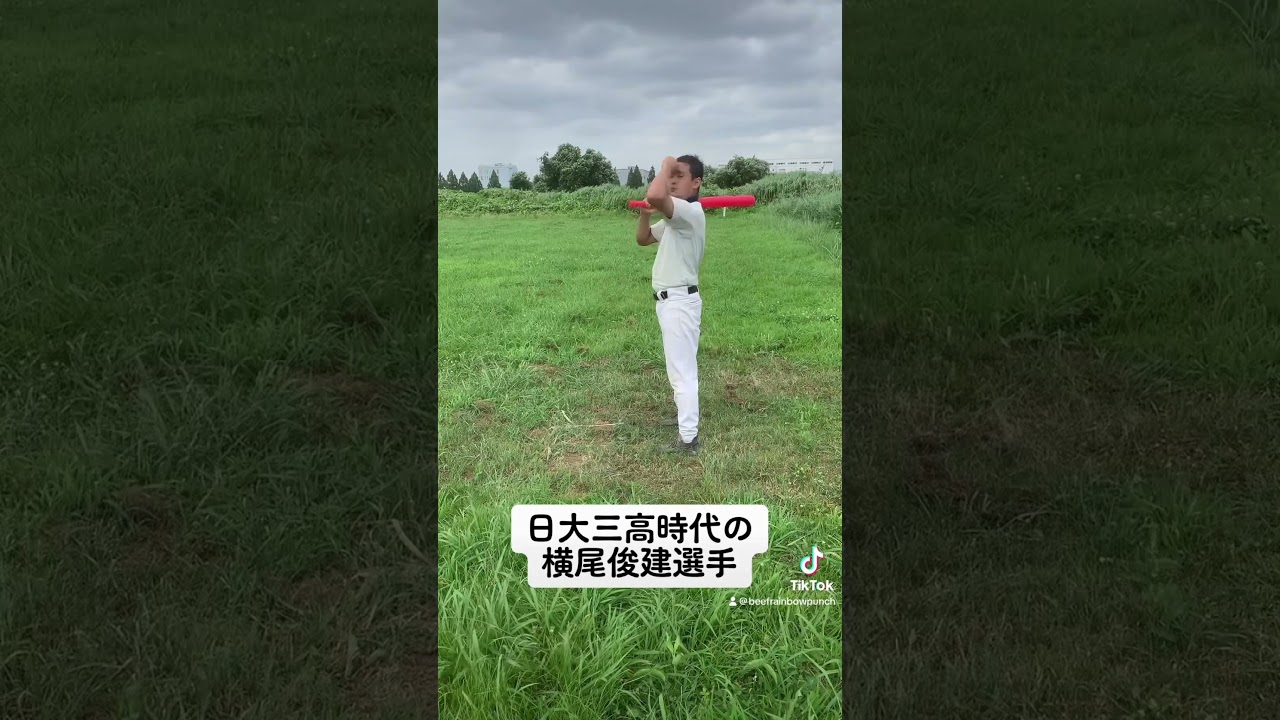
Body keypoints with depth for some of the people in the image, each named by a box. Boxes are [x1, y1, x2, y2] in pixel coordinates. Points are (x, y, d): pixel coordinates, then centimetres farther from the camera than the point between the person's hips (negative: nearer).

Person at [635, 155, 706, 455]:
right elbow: (643, 239, 21)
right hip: (669, 300, 11)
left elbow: (655, 196, -39)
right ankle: (685, 413, 42)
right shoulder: (674, 216, 13)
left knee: (682, 369, -8)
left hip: (679, 301, -11)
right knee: (677, 365, 25)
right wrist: (645, 214, 1)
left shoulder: (691, 211, -20)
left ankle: (688, 439, -4)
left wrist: (666, 164, -22)